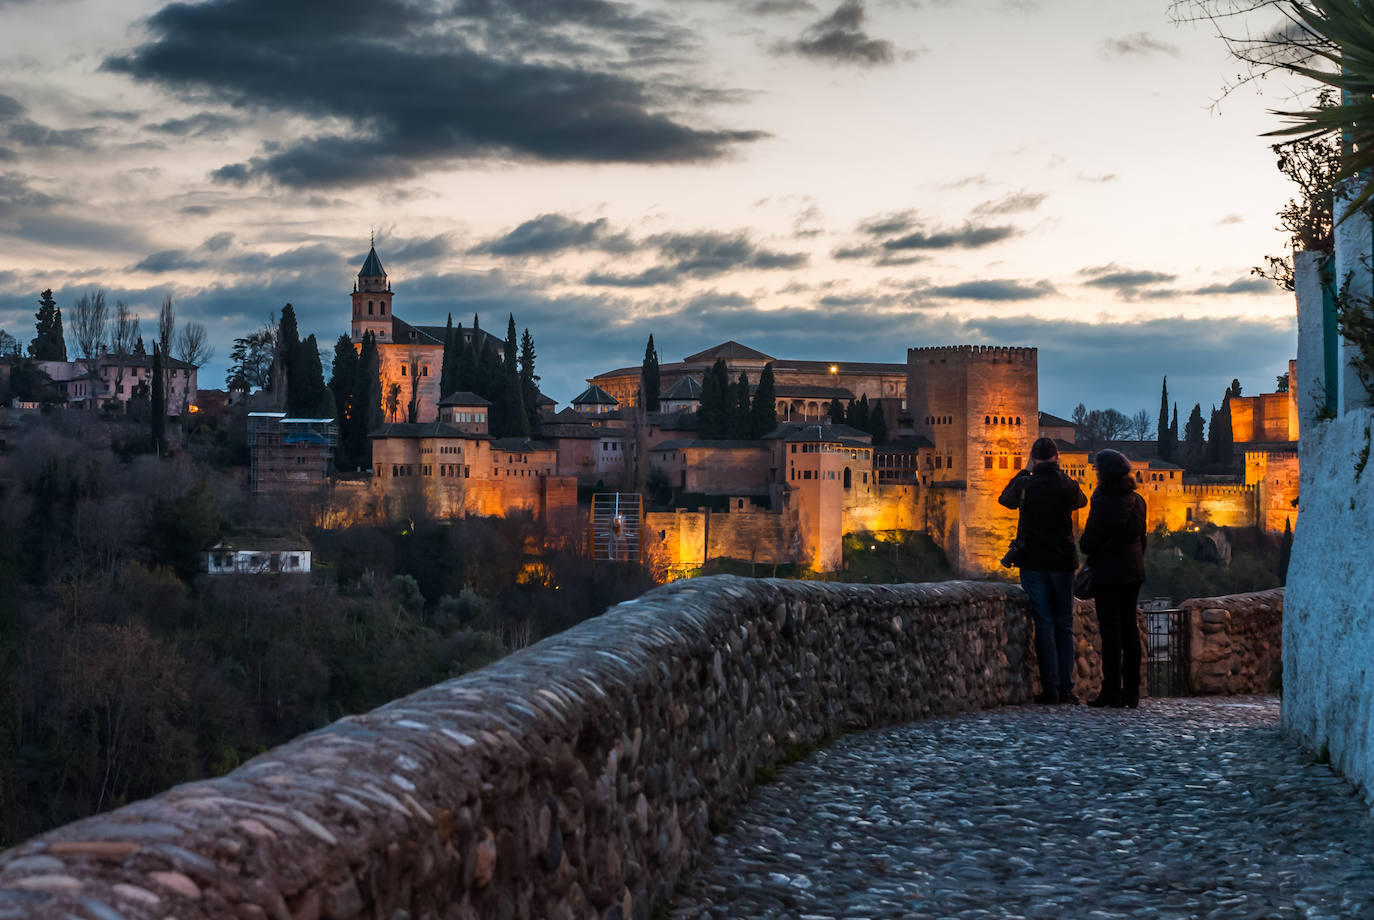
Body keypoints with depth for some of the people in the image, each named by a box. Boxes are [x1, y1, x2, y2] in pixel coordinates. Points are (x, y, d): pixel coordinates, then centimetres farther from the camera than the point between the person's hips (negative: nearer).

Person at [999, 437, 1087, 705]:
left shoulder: (1025, 485, -6)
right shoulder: (1069, 486, -4)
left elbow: (1004, 498, 15)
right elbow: (1081, 501, 20)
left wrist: (1025, 472, 19)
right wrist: (1057, 473, 19)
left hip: (1033, 562, -1)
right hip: (1062, 562, 1)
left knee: (1043, 625, 0)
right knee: (1064, 625, 8)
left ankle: (1050, 688, -5)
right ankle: (1066, 688, 4)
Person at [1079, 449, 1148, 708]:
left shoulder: (1103, 503, -15)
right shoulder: (1137, 501, 5)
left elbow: (1088, 542, -13)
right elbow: (1142, 538, 13)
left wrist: (1084, 545, 9)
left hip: (1108, 573, -6)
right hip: (1133, 570, 6)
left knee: (1110, 629, -4)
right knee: (1129, 628, 10)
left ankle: (1111, 691, -5)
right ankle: (1131, 691, 11)